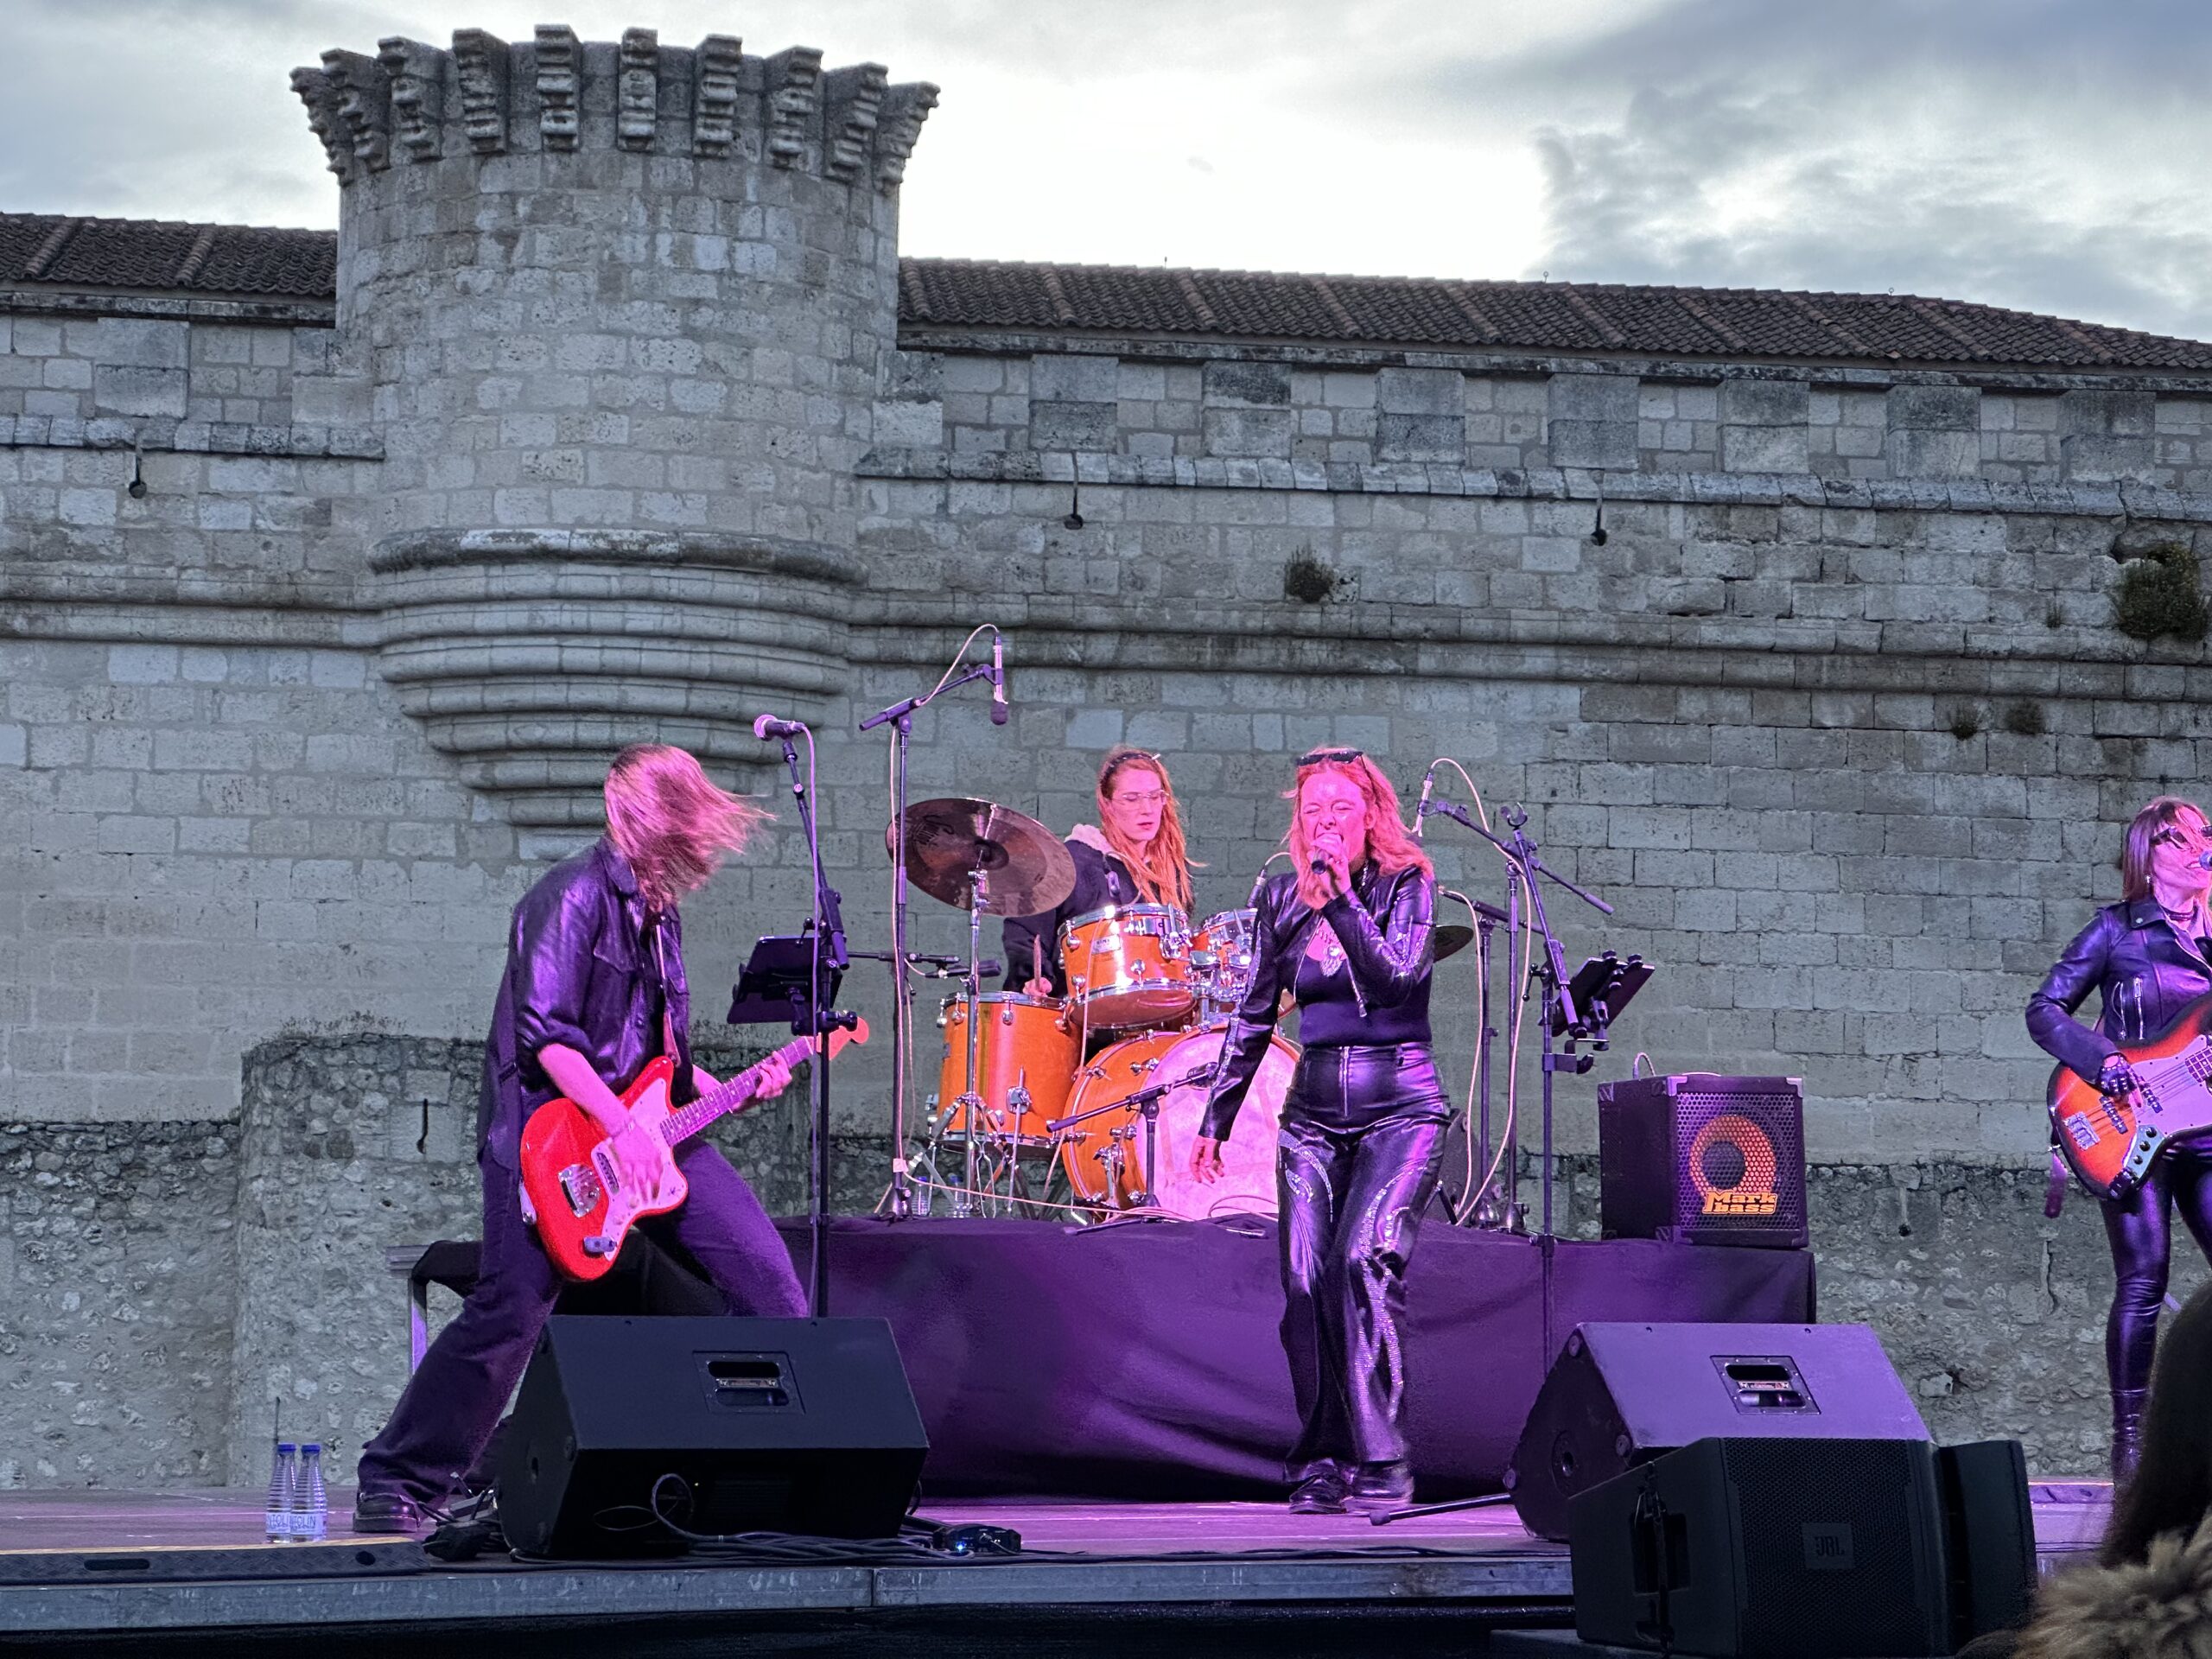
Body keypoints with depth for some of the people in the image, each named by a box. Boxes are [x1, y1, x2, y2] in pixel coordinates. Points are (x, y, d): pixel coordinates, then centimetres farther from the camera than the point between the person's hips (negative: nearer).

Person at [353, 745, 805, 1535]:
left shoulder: (656, 913, 17)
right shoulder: (575, 897, -12)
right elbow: (544, 1031, -19)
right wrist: (620, 1127, -23)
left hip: (654, 1131, 8)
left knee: (766, 1274, -2)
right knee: (509, 1314, -13)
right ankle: (396, 1483, 0)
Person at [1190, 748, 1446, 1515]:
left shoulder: (1406, 883, -2)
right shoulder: (1283, 897, 10)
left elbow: (1398, 976, -19)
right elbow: (1254, 1016, 15)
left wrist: (1342, 897, -20)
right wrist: (1215, 1117, 14)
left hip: (1401, 1105, -4)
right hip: (1314, 1109, 4)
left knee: (1364, 1258, -23)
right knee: (1306, 1281, -6)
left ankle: (1380, 1459, -19)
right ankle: (1320, 1465, 4)